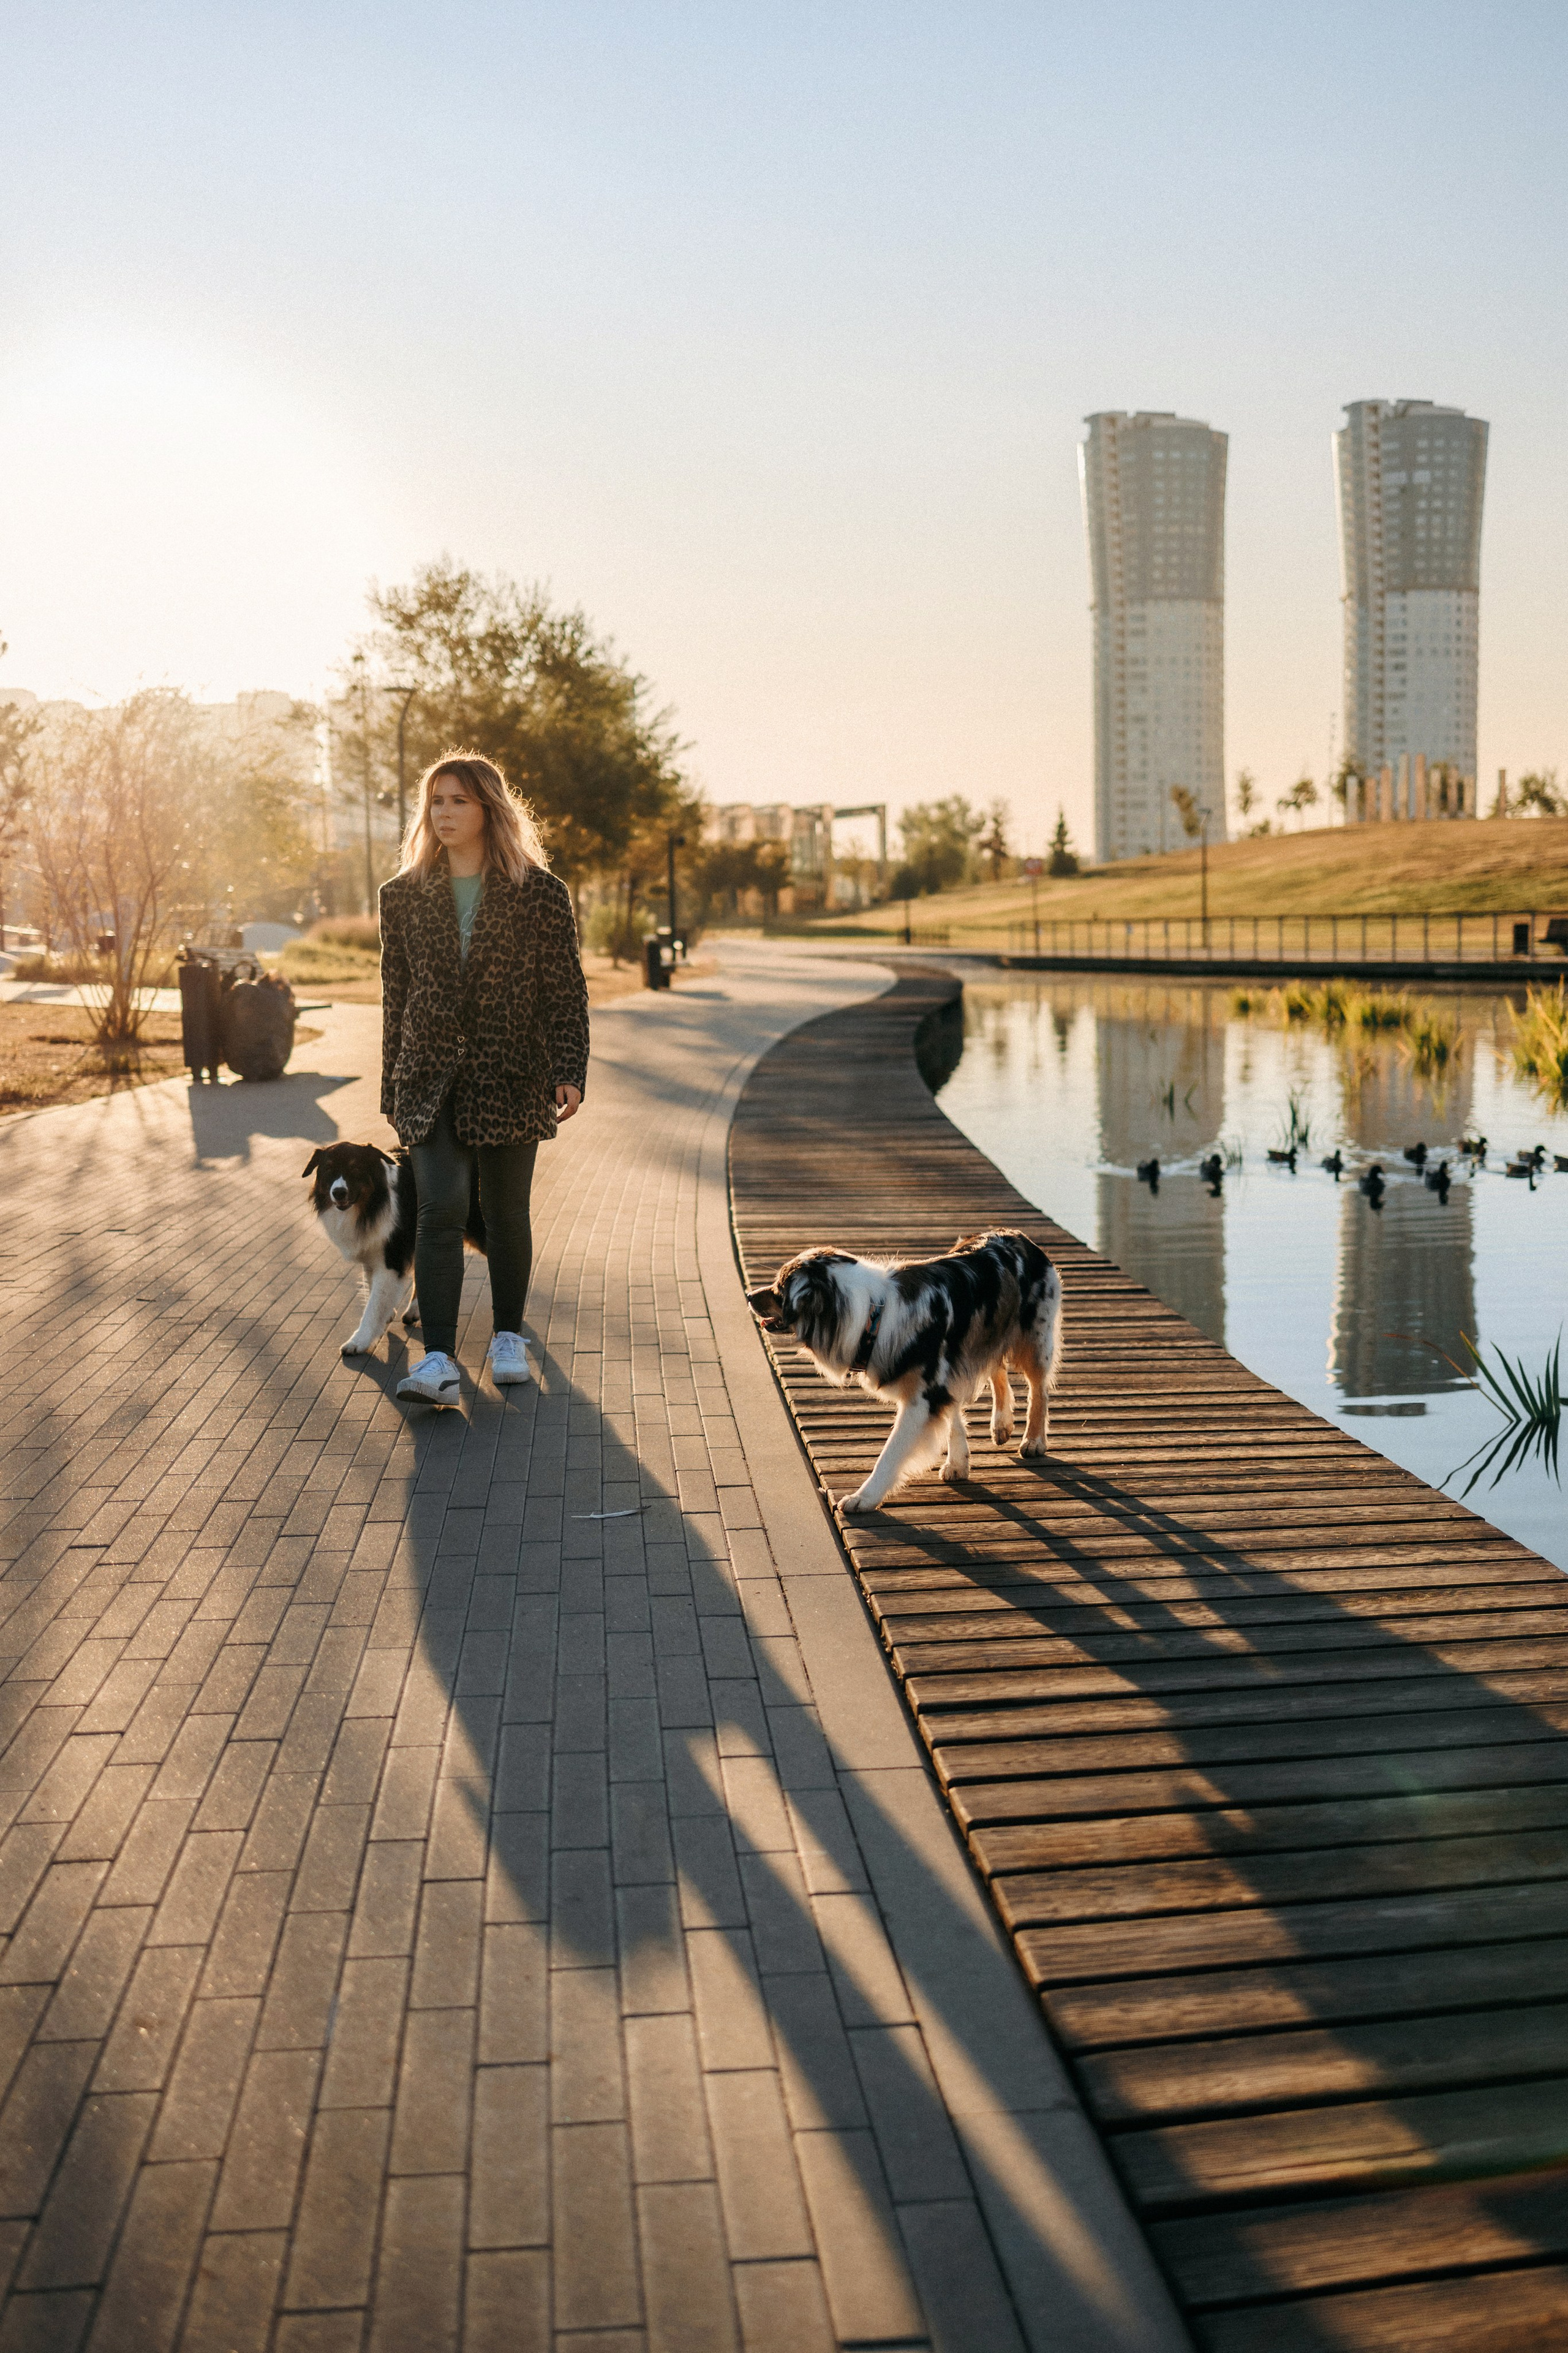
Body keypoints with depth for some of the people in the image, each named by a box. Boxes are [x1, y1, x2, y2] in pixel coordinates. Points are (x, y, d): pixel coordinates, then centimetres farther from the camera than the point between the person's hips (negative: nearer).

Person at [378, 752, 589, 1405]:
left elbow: (566, 990, -1)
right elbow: (395, 995, 12)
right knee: (442, 1208, -13)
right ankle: (439, 1359, -15)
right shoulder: (404, 896, 8)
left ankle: (508, 1337, 28)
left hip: (510, 1076, -1)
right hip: (431, 1080, 1)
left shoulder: (539, 893, 0)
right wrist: (392, 1089, 12)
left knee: (506, 1214, 8)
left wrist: (570, 1072, -11)